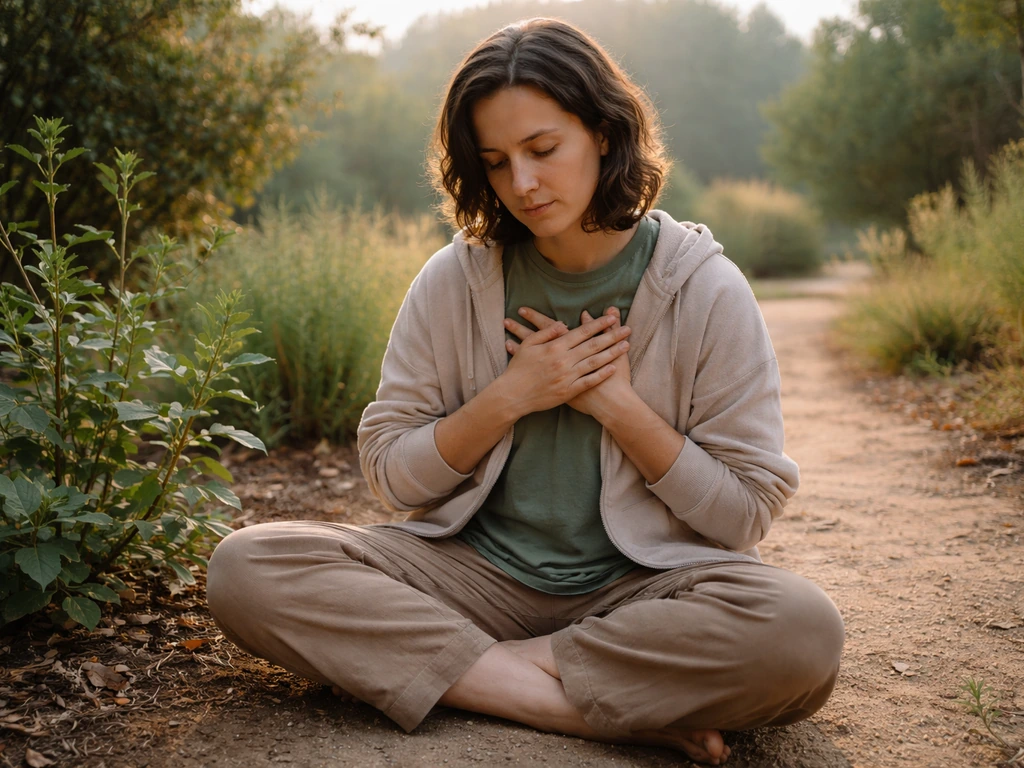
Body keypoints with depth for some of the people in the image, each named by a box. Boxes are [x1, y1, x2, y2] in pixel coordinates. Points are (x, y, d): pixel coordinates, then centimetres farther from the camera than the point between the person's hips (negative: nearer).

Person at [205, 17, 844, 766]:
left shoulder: (706, 290, -4)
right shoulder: (455, 280, 1)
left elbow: (746, 512, -4)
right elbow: (390, 473, 3)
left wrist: (615, 402, -13)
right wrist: (510, 396, -11)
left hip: (641, 583, -1)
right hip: (477, 573, 2)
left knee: (802, 630, -33)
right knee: (246, 568, -21)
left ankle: (481, 668, -17)